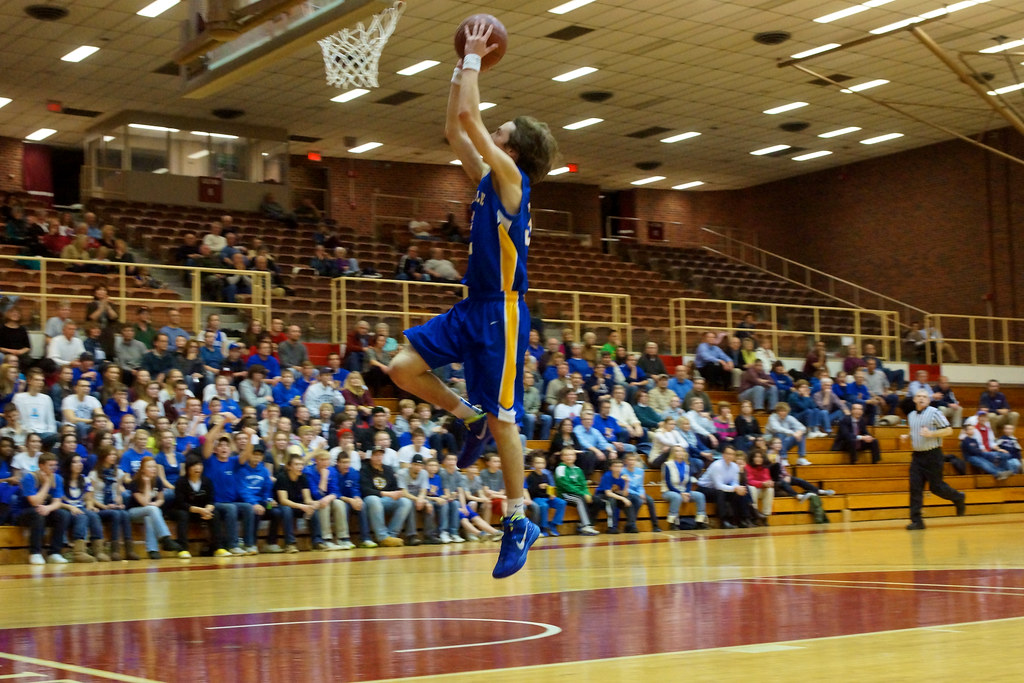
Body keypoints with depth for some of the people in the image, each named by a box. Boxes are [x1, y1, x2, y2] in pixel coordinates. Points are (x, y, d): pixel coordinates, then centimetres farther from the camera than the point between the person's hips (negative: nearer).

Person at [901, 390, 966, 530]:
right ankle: (916, 521, -1)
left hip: (932, 455, -5)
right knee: (915, 487, -3)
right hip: (917, 455, 5)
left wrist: (931, 433, -20)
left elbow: (948, 430, -9)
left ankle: (959, 498, 29)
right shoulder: (911, 415, 12)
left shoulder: (935, 413, -7)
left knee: (936, 486, 0)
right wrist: (907, 436, 7)